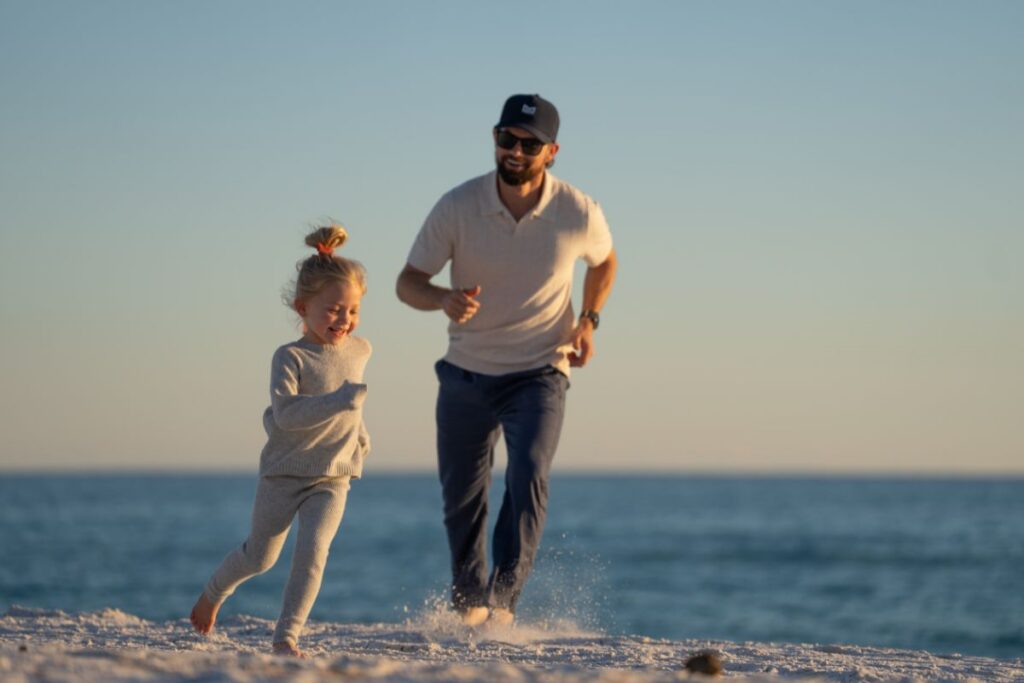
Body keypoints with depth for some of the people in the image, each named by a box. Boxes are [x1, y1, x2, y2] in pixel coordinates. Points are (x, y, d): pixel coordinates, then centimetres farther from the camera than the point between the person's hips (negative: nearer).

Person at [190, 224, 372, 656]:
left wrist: (359, 435, 18)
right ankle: (214, 592, 40)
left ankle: (286, 636, -10)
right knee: (260, 555, 10)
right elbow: (285, 412, -28)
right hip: (283, 473, -3)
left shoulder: (358, 351, 3)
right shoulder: (290, 357, -14)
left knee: (312, 551, -17)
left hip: (332, 478, 3)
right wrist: (338, 401, -36)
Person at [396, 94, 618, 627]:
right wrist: (444, 299, -32)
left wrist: (588, 321, 0)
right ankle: (468, 603, 32)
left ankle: (503, 598, -22)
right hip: (465, 374, 2)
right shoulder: (458, 207, -14)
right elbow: (407, 283, -10)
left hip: (539, 373, -1)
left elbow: (604, 261, 12)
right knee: (460, 498, 10)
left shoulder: (579, 213, -12)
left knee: (528, 477, -24)